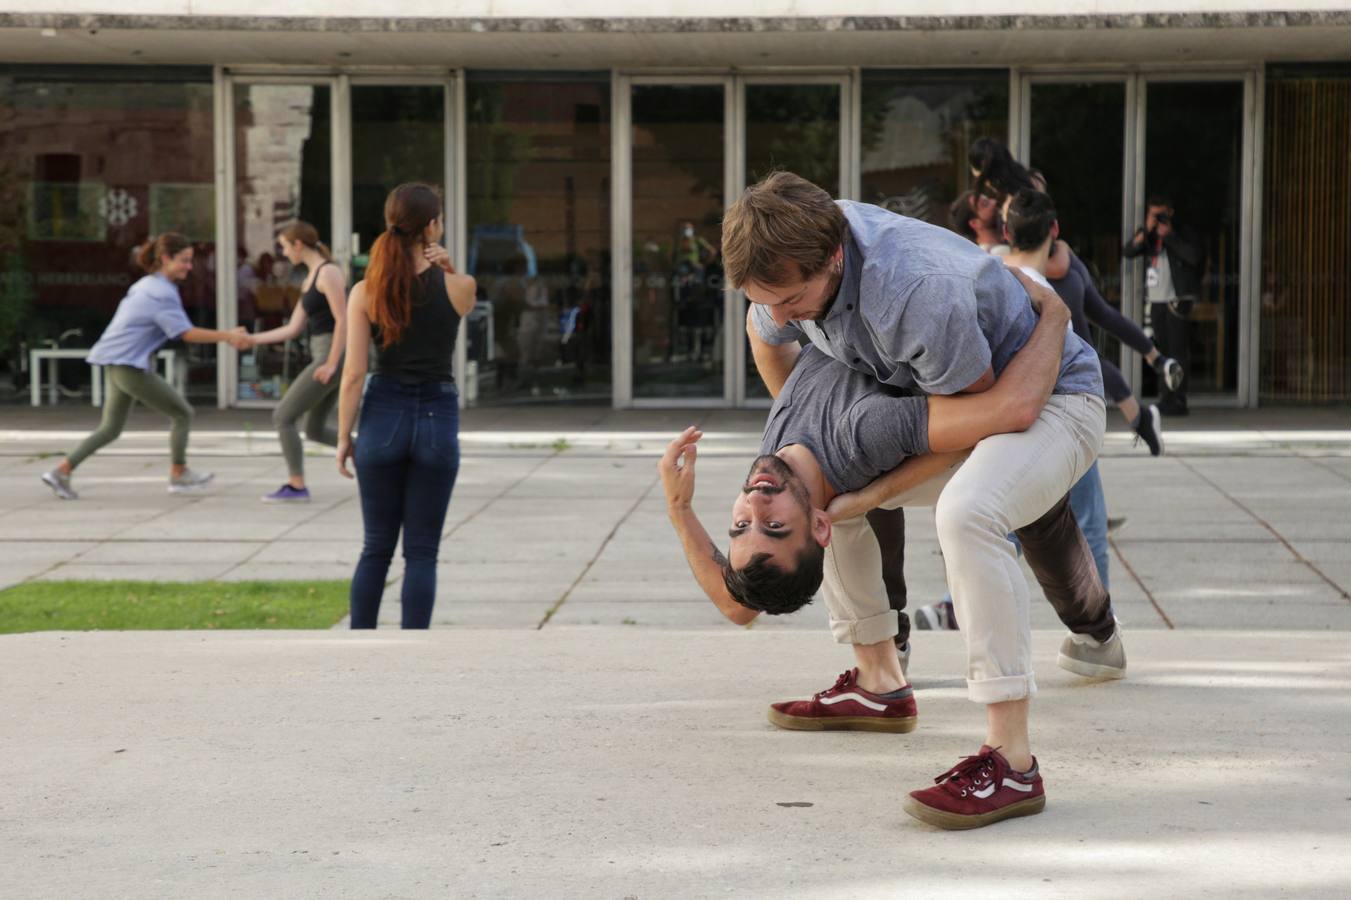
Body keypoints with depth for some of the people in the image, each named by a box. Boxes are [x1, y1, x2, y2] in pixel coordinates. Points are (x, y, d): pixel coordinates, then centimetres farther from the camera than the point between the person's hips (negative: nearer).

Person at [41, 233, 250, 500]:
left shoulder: (146, 285, 16)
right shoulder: (162, 292, -15)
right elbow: (186, 332, -24)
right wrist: (226, 336, -24)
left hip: (117, 365, 10)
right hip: (131, 366, -10)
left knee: (111, 428, 14)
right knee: (182, 414, 2)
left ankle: (61, 471, 10)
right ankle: (178, 476, 11)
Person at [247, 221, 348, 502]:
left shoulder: (328, 272, -11)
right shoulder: (311, 279, 17)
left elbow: (342, 320, -19)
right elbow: (293, 329, 18)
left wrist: (331, 364, -22)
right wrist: (250, 339, 17)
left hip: (332, 355, -10)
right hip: (323, 355, 10)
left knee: (283, 416, -5)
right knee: (315, 429, 13)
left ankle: (296, 486, -1)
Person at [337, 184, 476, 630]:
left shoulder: (366, 292, -5)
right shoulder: (458, 287, -6)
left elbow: (353, 372, -7)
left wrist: (344, 436, 2)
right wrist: (447, 269, 1)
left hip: (383, 417, 1)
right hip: (437, 418, -1)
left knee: (376, 548, 13)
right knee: (421, 553, 4)